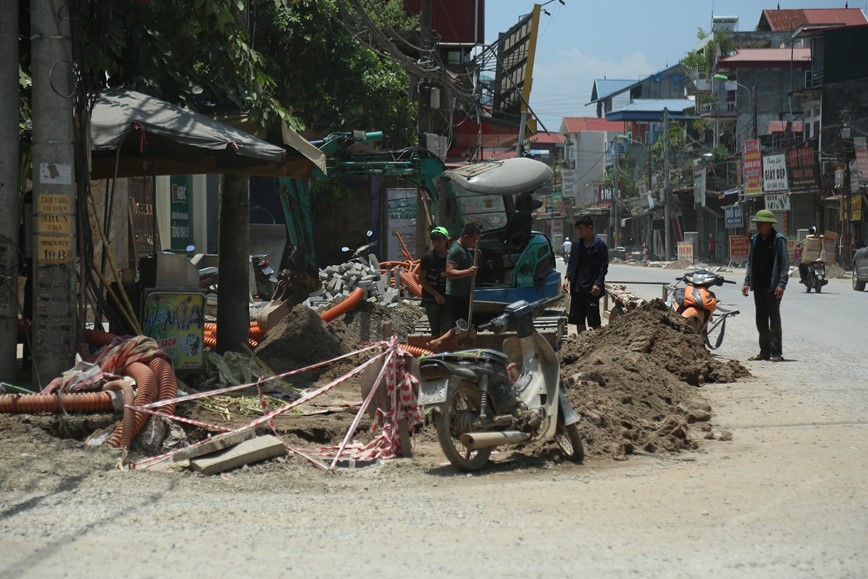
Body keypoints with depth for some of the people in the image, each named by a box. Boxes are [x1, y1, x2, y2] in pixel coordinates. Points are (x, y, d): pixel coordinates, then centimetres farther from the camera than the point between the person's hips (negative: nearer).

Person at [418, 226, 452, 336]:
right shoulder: (427, 257, -8)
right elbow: (421, 279, -7)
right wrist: (436, 294, -14)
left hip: (446, 299, 2)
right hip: (431, 299, -2)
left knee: (446, 329, -8)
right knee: (435, 331, 5)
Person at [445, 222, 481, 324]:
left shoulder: (466, 249, 17)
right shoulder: (456, 250, -16)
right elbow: (449, 272, -27)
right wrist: (468, 272, -37)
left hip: (465, 295, 10)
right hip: (456, 296, -10)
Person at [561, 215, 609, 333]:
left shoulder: (600, 245, -5)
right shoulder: (577, 244, 9)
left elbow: (603, 267, -6)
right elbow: (571, 263, 14)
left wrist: (598, 283, -16)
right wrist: (567, 278, 0)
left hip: (592, 289, -5)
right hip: (577, 288, 5)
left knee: (595, 321, -4)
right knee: (578, 319, 9)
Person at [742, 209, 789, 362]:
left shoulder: (778, 240, -8)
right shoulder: (755, 240, 13)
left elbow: (785, 263, -11)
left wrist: (781, 284, -18)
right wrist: (747, 282, 11)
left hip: (772, 286, -7)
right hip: (758, 285, 7)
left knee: (774, 318, -5)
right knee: (761, 319, 10)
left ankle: (776, 352, -2)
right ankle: (764, 351, 16)